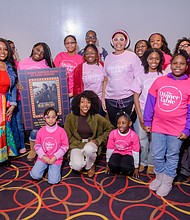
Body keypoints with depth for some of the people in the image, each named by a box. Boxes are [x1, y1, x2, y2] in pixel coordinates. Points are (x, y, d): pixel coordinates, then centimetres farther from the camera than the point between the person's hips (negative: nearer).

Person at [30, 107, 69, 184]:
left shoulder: (61, 131, -11)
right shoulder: (41, 131, -4)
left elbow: (65, 146, -8)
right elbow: (37, 145, 2)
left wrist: (55, 157, -14)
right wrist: (43, 156, -11)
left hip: (56, 159, -2)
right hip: (43, 158, 2)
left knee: (53, 181, -12)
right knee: (35, 175, -13)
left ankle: (53, 168, 19)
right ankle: (45, 166, 18)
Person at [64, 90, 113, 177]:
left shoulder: (96, 117, -9)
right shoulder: (71, 117, -9)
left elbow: (110, 128, 3)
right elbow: (68, 136, -1)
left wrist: (99, 140, -7)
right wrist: (81, 144, -13)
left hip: (91, 143, 1)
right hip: (76, 145, 0)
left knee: (88, 149, -37)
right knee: (77, 166, -28)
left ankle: (90, 165, -2)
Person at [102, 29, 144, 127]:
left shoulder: (132, 56, 0)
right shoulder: (108, 58, 11)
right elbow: (106, 80, 14)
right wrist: (103, 97, 9)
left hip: (127, 99, -3)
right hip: (111, 100, 3)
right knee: (113, 127, 10)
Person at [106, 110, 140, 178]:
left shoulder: (133, 135, -17)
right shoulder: (113, 133, -14)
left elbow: (136, 152, -10)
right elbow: (109, 149, -3)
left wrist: (136, 167, -3)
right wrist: (107, 163, 5)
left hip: (128, 154, -1)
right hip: (117, 153, 2)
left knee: (125, 167, -31)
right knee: (112, 165, -29)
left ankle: (128, 170, 4)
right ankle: (118, 170, 3)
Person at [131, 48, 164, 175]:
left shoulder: (163, 77, 3)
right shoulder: (141, 76, 5)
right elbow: (136, 97, 4)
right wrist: (140, 116, -3)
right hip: (143, 112, 1)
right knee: (142, 138, 1)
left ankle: (151, 163, 19)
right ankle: (143, 162, 20)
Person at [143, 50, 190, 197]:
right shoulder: (159, 81, 0)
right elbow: (150, 103, 4)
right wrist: (147, 122, 3)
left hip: (177, 129, -2)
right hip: (158, 126, 2)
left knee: (172, 156, 12)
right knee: (157, 155, 12)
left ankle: (167, 182, 29)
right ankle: (159, 177, 34)